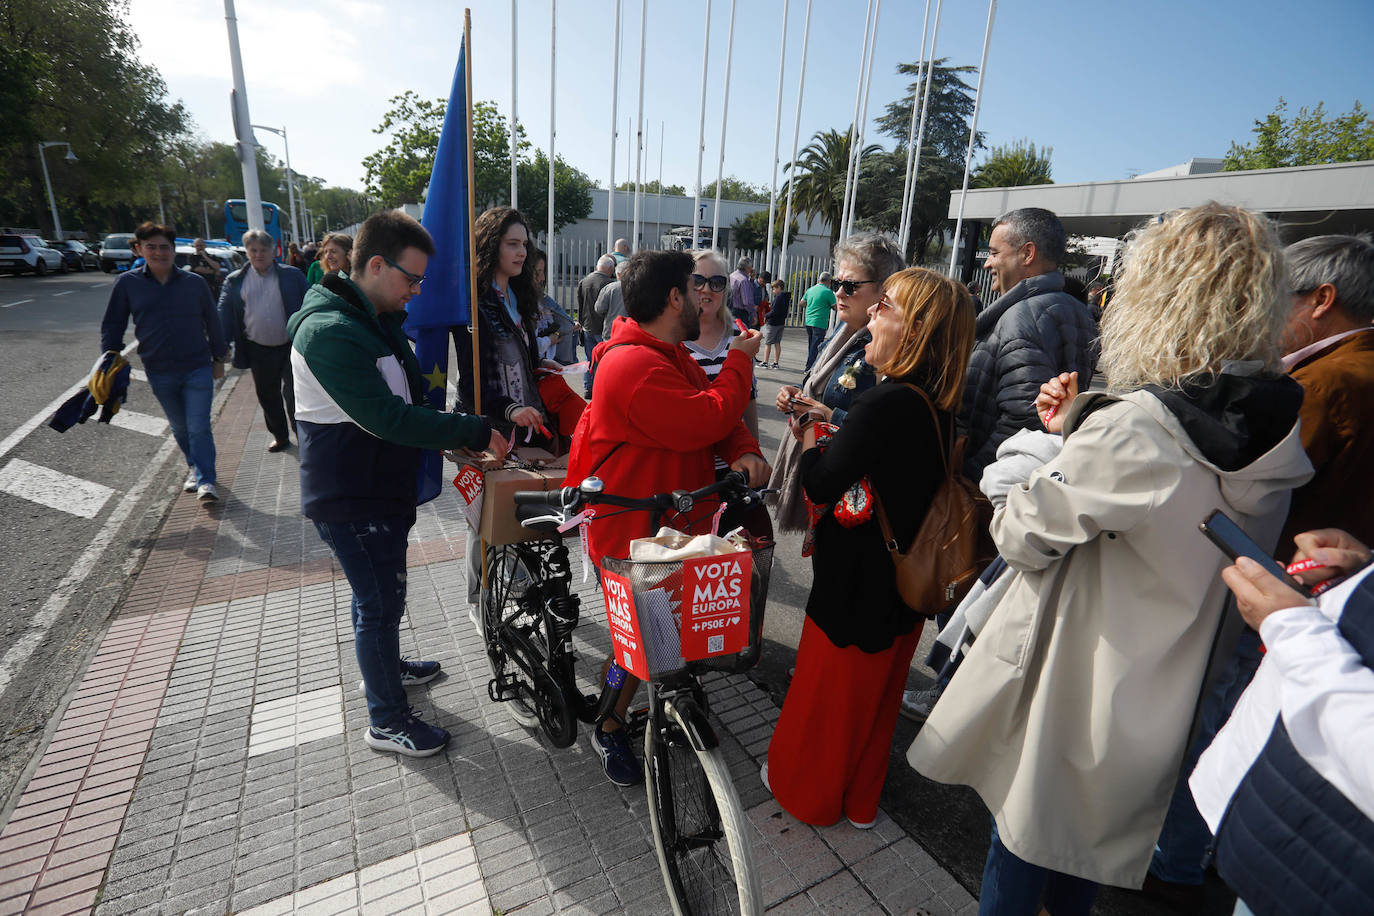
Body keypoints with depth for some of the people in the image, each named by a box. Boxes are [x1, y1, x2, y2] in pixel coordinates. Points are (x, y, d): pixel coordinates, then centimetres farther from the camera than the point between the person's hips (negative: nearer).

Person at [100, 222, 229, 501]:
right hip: (159, 373, 2)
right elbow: (112, 326, 6)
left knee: (199, 427, -7)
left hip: (198, 369, -2)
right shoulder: (128, 283, 0)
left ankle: (206, 481, -1)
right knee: (179, 427, 16)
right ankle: (195, 467, 36)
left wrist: (218, 358, 11)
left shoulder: (194, 282, -1)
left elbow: (212, 322, 8)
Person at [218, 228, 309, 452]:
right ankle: (280, 436, 30)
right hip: (258, 350, 3)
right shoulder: (235, 281, 5)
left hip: (291, 346, -3)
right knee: (267, 396, 14)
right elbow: (224, 315, 2)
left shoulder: (292, 275, 1)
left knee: (293, 394, -4)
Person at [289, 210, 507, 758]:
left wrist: (456, 437, 5)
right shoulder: (330, 331, -25)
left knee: (378, 593, 26)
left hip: (380, 487, 10)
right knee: (381, 601, 2)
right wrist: (477, 434, -28)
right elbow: (387, 418, -32)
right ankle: (386, 721, 20)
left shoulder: (378, 320, 9)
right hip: (350, 498, -10)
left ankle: (386, 665, 48)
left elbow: (406, 399, 16)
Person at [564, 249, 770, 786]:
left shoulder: (672, 354, 10)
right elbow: (706, 420, -31)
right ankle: (609, 730, 30)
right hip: (633, 535, -9)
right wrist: (739, 360, -16)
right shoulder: (633, 365, -25)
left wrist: (744, 452, -15)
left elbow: (717, 414, 7)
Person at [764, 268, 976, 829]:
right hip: (906, 585, 8)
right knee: (878, 697, 25)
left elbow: (821, 486, -26)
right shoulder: (938, 407, -1)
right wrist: (830, 431, 1)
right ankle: (861, 799, 46)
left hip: (857, 590, -8)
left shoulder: (887, 404, -29)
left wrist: (809, 438, -8)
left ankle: (805, 791, 40)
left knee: (827, 695, 16)